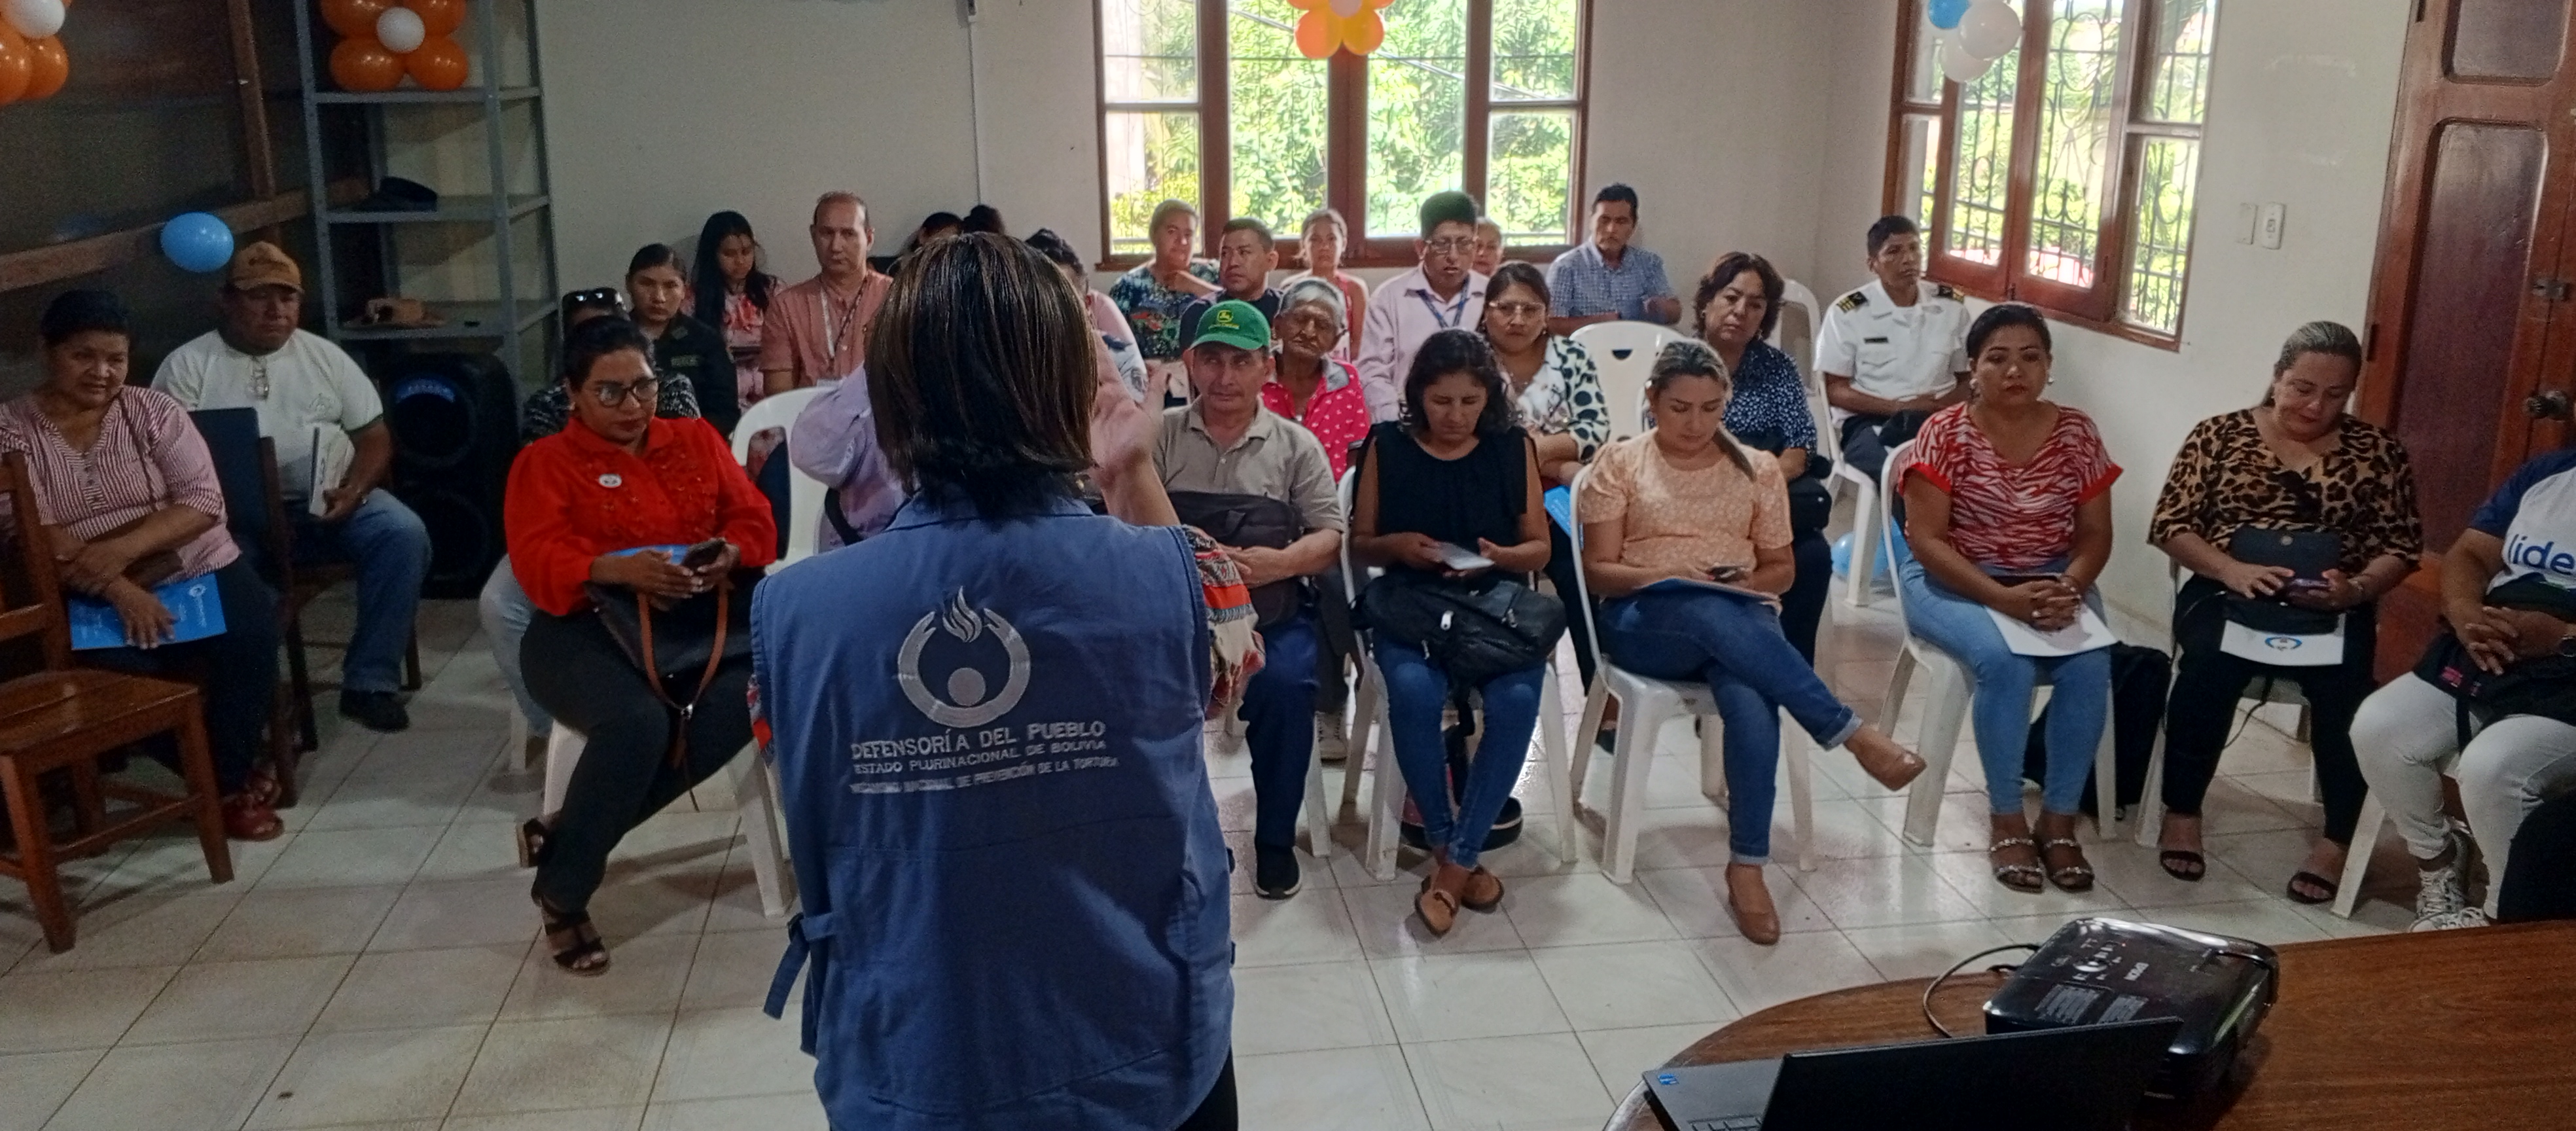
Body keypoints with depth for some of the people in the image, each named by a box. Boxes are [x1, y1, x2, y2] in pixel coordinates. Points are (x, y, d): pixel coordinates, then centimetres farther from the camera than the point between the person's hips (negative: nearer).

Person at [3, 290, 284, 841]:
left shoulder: (154, 410, 3)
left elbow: (203, 501, -6)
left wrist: (125, 548, -23)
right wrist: (119, 590, -24)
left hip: (193, 568, 1)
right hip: (90, 594, -1)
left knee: (251, 630, -28)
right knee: (116, 665, -31)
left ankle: (229, 778, -10)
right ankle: (227, 771, -8)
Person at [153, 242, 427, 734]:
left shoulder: (324, 355, 13)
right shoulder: (188, 365, 5)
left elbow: (374, 435, 11)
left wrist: (355, 490, -9)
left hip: (326, 501, 2)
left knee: (404, 535, -25)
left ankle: (369, 682, -16)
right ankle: (250, 694, -20)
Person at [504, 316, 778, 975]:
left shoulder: (697, 441, 20)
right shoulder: (544, 463, 8)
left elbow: (754, 519, 10)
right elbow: (538, 562, -9)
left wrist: (729, 555, -15)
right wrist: (620, 569, -29)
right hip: (587, 628, -3)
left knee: (756, 688, -32)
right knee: (638, 722, -37)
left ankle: (566, 833, -19)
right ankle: (561, 894, -11)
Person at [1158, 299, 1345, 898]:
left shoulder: (1296, 445, 8)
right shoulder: (1161, 435, 9)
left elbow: (1331, 535, 5)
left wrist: (1282, 562, -17)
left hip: (1272, 610, 0)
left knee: (1286, 685, -29)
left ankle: (1276, 837, -5)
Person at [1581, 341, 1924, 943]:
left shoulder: (1757, 468, 13)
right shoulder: (1620, 463, 6)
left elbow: (1781, 569, 16)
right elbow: (1599, 570, 2)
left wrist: (1747, 582, -8)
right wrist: (1668, 577, -16)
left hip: (1739, 618, 2)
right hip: (1645, 619, -2)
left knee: (1751, 703, -35)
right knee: (1710, 614, -40)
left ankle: (1748, 865, -26)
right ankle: (1851, 732, -36)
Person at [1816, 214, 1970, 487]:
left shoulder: (1952, 306, 11)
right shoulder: (1847, 313, 1)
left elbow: (1967, 380, 17)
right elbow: (1835, 391, 1)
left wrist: (1940, 407, -8)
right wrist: (1900, 408, -12)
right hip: (1868, 421, -3)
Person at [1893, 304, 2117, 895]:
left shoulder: (2076, 433, 2)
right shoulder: (1946, 433, -10)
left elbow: (2095, 533, 4)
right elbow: (1926, 540, -14)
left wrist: (2069, 587, -18)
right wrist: (2003, 598, -25)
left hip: (2051, 580, 4)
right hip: (1953, 580, -3)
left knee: (2090, 666, -25)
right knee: (2006, 663, -32)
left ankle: (2059, 820, -9)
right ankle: (2007, 822, -15)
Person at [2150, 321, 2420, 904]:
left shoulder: (2377, 449, 10)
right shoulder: (2221, 434, 7)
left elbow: (2401, 546, 7)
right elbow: (2171, 526, 2)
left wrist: (2356, 589, -15)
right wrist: (2232, 570, -16)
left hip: (2332, 608, 1)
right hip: (2228, 594, -1)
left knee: (2344, 680, -32)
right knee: (2210, 660, -34)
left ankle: (2337, 838, -17)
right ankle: (2181, 812, -16)